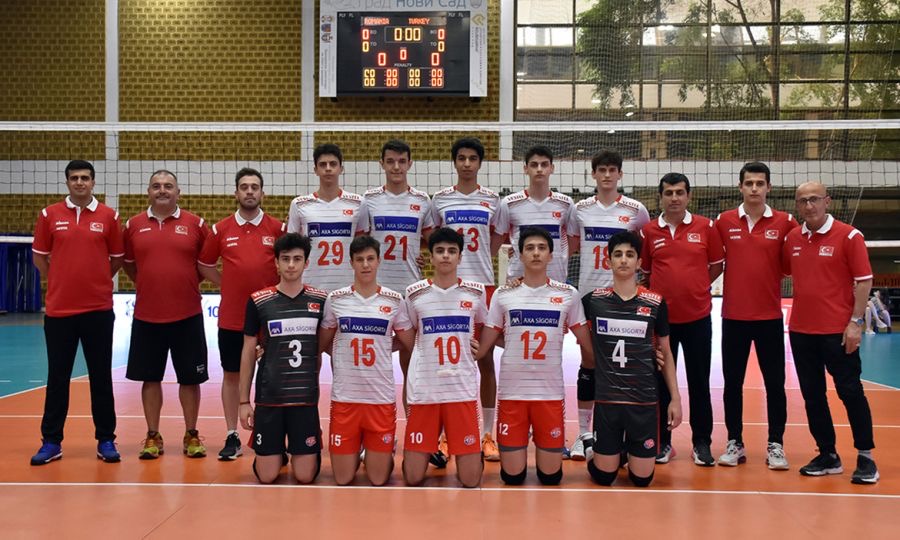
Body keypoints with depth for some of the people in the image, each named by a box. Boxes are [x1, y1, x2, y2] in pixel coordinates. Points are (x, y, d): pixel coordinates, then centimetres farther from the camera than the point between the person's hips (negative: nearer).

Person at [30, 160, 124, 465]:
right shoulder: (49, 215, 4)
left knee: (101, 377, 5)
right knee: (57, 377, 7)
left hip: (99, 310, -1)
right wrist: (61, 282, 9)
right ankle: (51, 442, 16)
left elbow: (117, 258, 9)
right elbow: (39, 256, 11)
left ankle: (106, 440, 14)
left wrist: (97, 282, 6)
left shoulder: (109, 216, 2)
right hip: (58, 309, 1)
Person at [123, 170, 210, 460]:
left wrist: (187, 283, 2)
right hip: (146, 315, 1)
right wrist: (149, 284, 5)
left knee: (190, 378, 5)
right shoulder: (133, 225, 5)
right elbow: (128, 263, 15)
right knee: (150, 378, 8)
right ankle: (153, 436, 20)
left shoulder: (196, 224, 0)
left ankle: (191, 435, 19)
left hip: (187, 315, -1)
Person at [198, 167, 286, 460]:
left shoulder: (278, 228, 0)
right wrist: (227, 284, 2)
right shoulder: (220, 230, 3)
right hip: (231, 317, 1)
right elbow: (204, 265, 13)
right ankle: (232, 437, 17)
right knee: (231, 375, 8)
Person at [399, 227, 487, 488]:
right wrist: (409, 380, 9)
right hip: (422, 391, 0)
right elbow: (407, 344, 12)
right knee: (413, 478, 1)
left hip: (463, 391, 0)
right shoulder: (414, 293, 2)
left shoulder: (475, 293, 4)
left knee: (471, 480, -2)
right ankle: (430, 452, 30)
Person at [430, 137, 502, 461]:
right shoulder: (439, 200, 6)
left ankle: (488, 435, 11)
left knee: (486, 361, 2)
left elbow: (496, 241, 12)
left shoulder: (492, 200, 6)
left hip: (483, 285, 0)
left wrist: (481, 264, -2)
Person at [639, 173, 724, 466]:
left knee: (699, 381, 7)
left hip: (697, 317, 0)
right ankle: (663, 441, 18)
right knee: (661, 381, 8)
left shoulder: (706, 227, 0)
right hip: (661, 317, 1)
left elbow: (717, 265, 8)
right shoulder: (649, 231, 2)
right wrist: (664, 291, 1)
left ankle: (702, 442, 17)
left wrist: (693, 288, 1)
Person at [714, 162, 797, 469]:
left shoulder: (785, 222, 0)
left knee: (774, 383, 4)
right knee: (732, 382, 7)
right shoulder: (723, 222, 2)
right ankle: (734, 443, 18)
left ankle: (775, 445, 15)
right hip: (733, 316, 1)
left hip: (769, 316, -1)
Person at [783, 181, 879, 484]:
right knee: (812, 396, 9)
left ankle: (866, 456, 12)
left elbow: (864, 280, -8)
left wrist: (856, 322, -13)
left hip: (838, 331, -5)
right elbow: (783, 272, 19)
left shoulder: (848, 236, -6)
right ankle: (828, 456, 20)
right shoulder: (792, 239, 7)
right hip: (800, 331, 5)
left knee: (850, 392, 0)